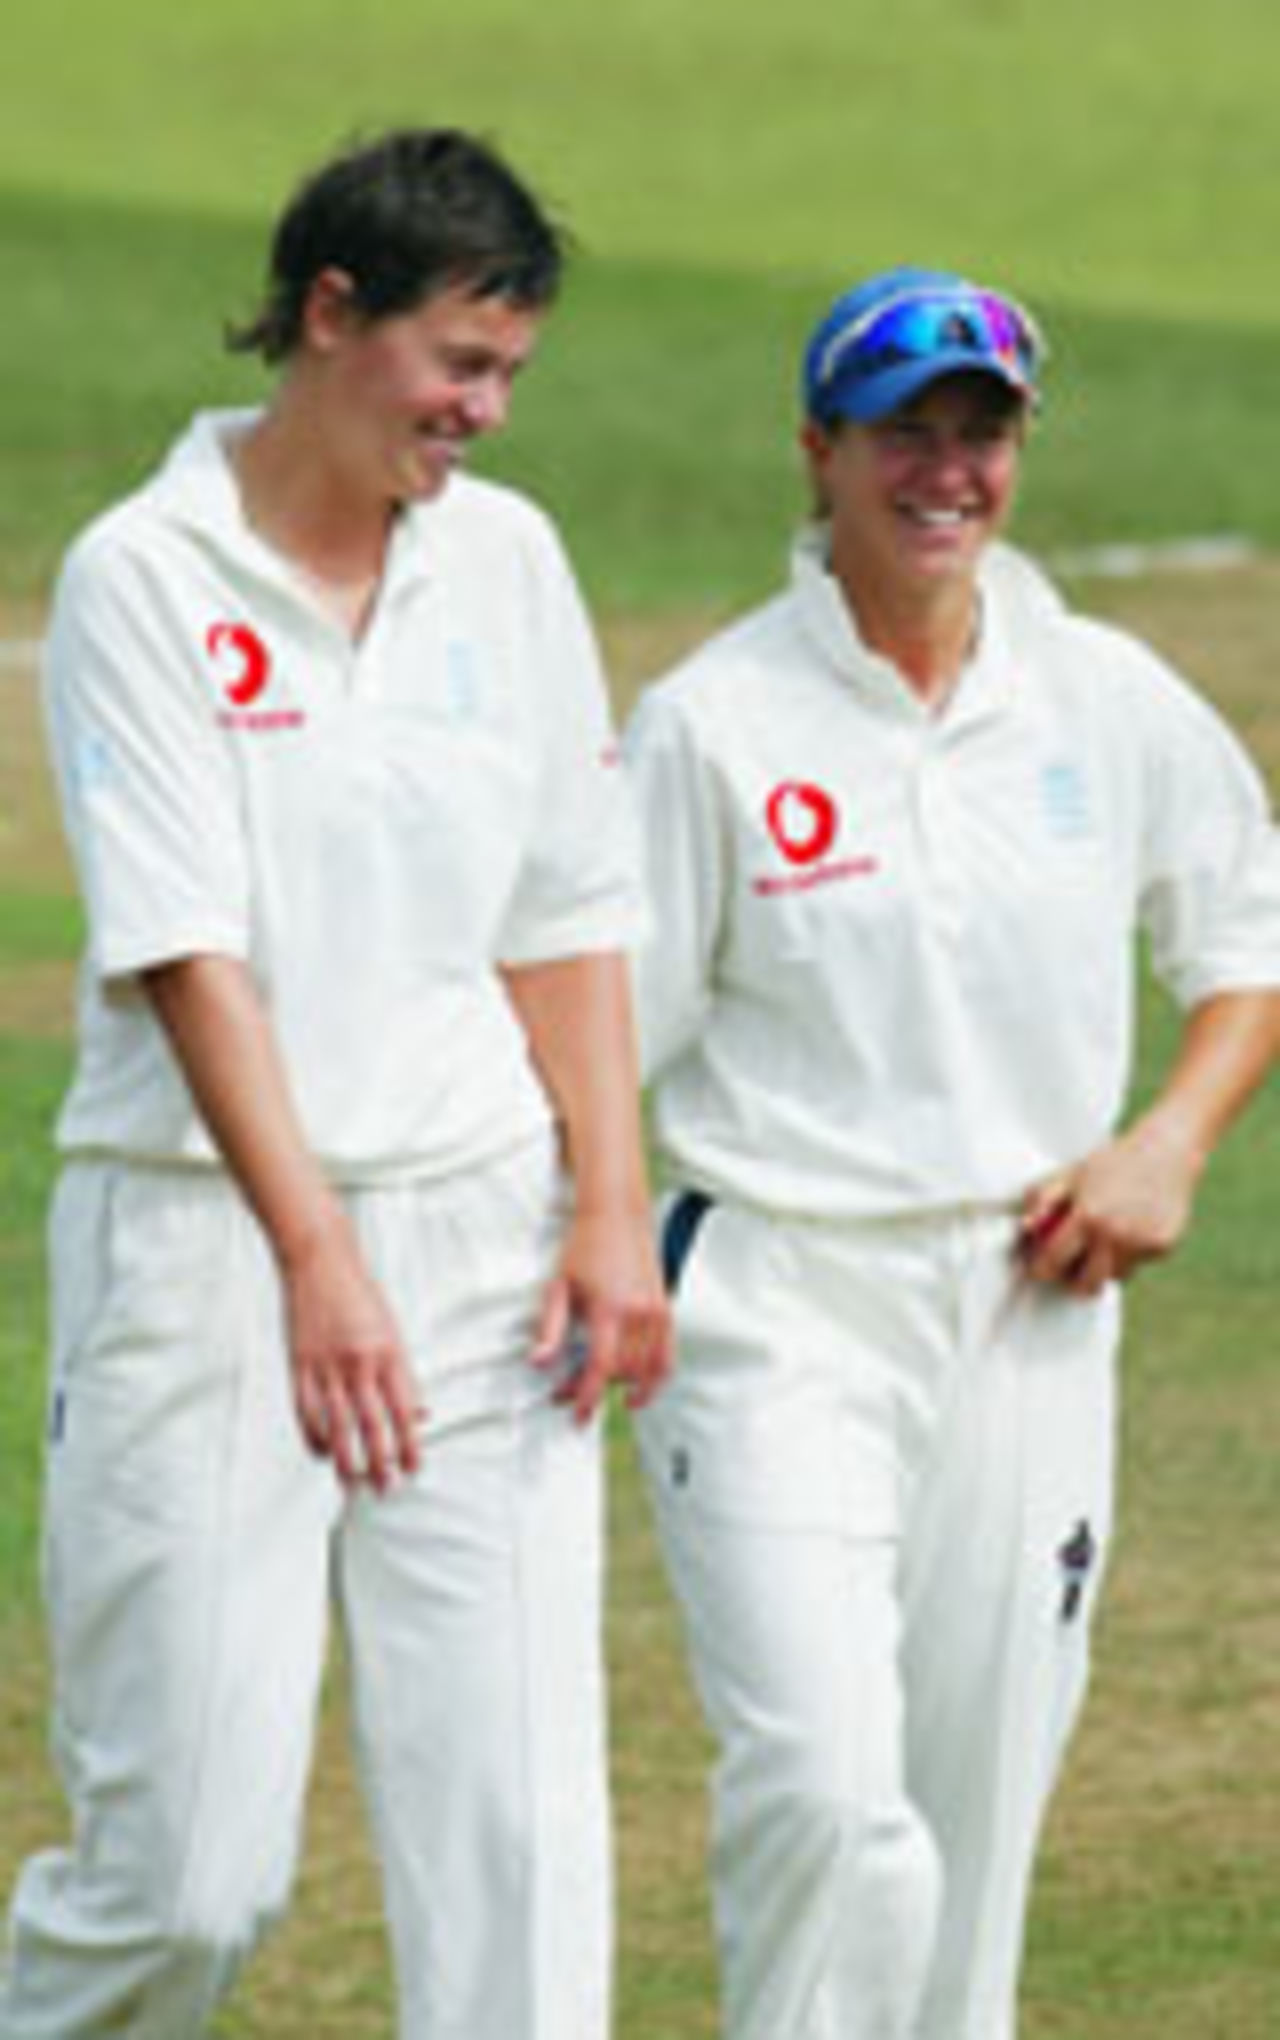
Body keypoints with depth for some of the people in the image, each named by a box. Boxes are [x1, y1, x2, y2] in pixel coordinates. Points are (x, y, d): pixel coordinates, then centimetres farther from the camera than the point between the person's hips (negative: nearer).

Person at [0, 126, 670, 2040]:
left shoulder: (504, 557, 9)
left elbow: (568, 913, 11)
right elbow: (183, 946, -15)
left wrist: (610, 1211, 0)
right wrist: (314, 1258, -24)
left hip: (480, 1233, 4)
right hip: (204, 1239, -4)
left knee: (518, 1812, -3)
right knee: (194, 1863, -5)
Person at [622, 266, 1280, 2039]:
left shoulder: (1111, 704, 6)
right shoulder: (712, 726, -4)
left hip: (1025, 1310, 4)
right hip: (778, 1309, -4)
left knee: (977, 1815, 7)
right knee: (824, 1789, -17)